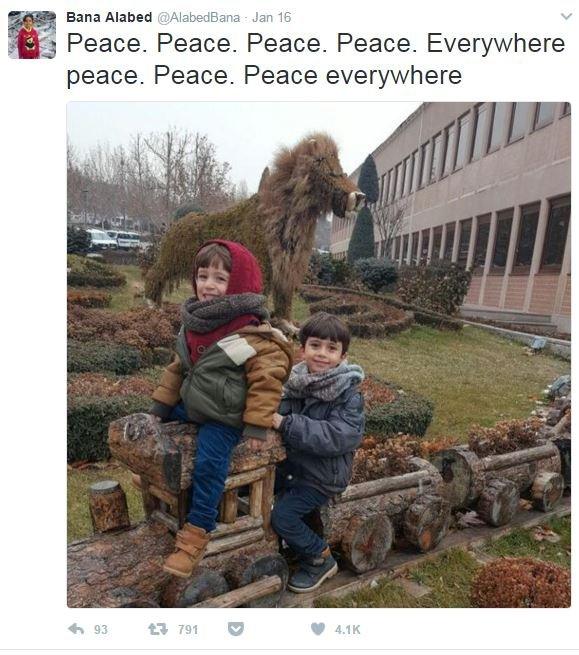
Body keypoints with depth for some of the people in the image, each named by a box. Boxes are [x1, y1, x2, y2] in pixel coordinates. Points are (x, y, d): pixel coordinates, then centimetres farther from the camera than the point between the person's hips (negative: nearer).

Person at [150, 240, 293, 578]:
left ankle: (197, 532, 1)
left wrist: (257, 426, -23)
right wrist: (162, 404, 15)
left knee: (208, 465, -18)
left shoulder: (252, 332, -24)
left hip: (224, 419, -8)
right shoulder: (194, 322, 1)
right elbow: (179, 367, 12)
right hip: (191, 406, 9)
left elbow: (266, 380, -23)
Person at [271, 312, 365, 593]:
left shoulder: (348, 395, -20)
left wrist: (287, 424, -34)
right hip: (293, 462, 6)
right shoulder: (297, 381, -4)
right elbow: (281, 412, 7)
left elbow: (338, 437, -32)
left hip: (323, 474, -6)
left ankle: (321, 559, 12)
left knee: (282, 516, -13)